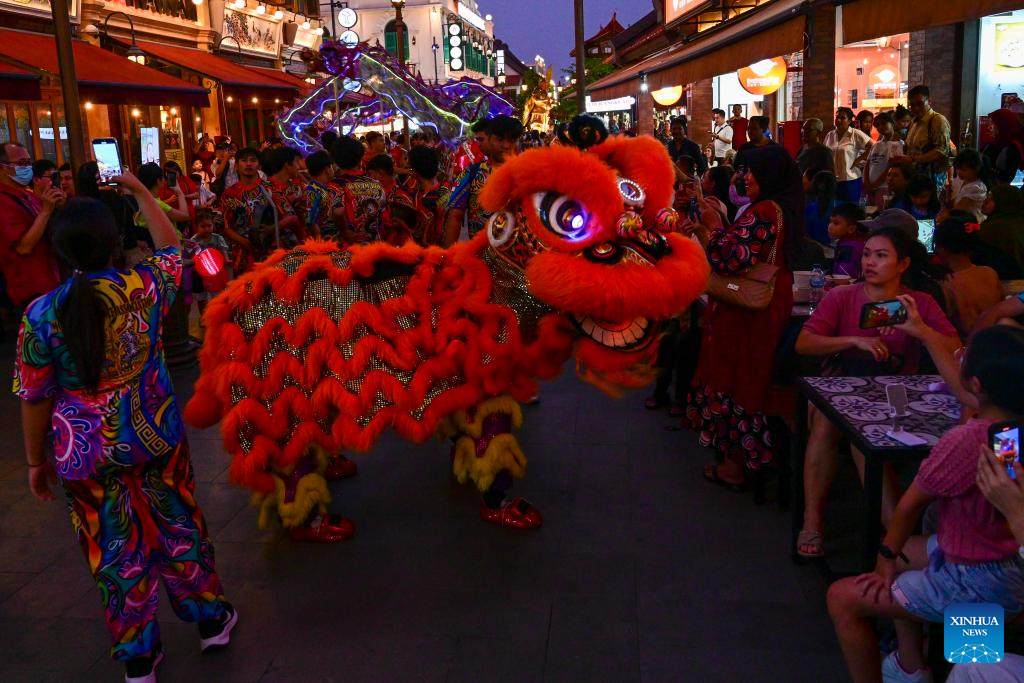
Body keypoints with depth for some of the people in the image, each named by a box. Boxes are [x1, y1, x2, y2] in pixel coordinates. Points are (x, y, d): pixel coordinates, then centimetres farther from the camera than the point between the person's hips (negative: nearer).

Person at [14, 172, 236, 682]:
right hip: (156, 438, 1)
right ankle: (210, 619, 37)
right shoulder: (145, 286, -13)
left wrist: (36, 460, 7)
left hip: (85, 455, -1)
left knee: (116, 551, 14)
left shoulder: (41, 314, -14)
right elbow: (172, 247, 11)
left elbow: (35, 400, -7)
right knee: (179, 528, 19)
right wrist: (141, 192, 19)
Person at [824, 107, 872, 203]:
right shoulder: (830, 135, 11)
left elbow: (872, 147, -7)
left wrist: (859, 160, -9)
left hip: (850, 180, -4)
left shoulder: (856, 134, -4)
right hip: (832, 180, 4)